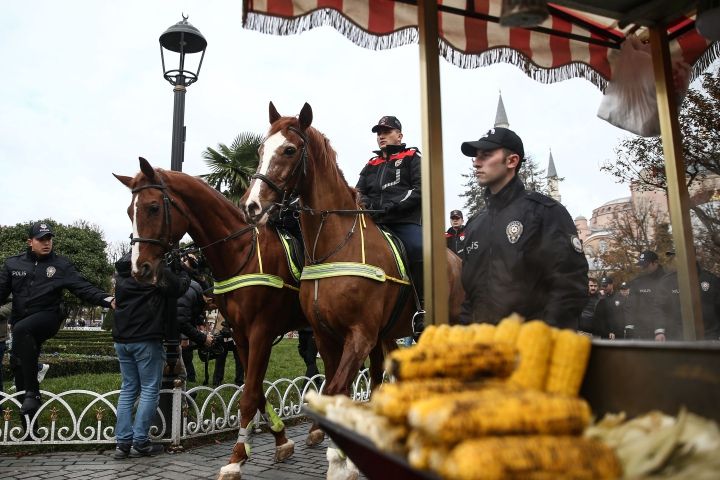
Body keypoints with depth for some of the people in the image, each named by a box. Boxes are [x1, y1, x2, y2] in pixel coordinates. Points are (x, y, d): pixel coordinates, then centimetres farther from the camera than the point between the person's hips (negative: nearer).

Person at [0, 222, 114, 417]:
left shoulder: (62, 265, -1)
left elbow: (83, 288, -8)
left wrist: (107, 299, -24)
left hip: (47, 317, -4)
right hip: (20, 322, 5)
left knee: (21, 329, -36)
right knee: (17, 364, 9)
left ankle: (32, 392, -30)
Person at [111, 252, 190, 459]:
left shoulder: (121, 272, 9)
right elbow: (179, 287, -6)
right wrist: (183, 271, 14)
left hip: (122, 339, 7)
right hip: (146, 340, -7)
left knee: (128, 389, 13)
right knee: (150, 390, 3)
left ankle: (123, 442, 14)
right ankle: (140, 442, 5)